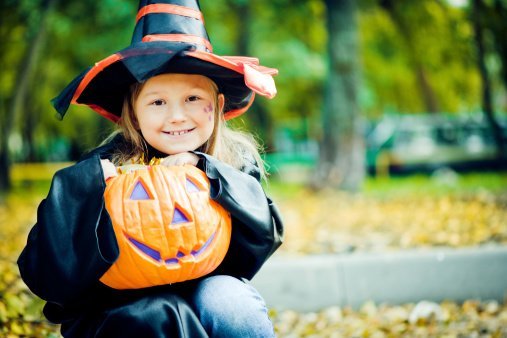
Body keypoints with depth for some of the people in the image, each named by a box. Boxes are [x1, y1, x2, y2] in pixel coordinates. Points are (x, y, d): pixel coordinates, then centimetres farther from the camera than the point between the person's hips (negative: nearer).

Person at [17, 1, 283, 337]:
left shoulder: (236, 160, -2)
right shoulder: (106, 170, -12)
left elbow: (264, 236, -15)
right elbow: (45, 277, -17)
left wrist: (204, 168, -24)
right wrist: (86, 185, -31)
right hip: (118, 311, -2)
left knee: (222, 297, -29)